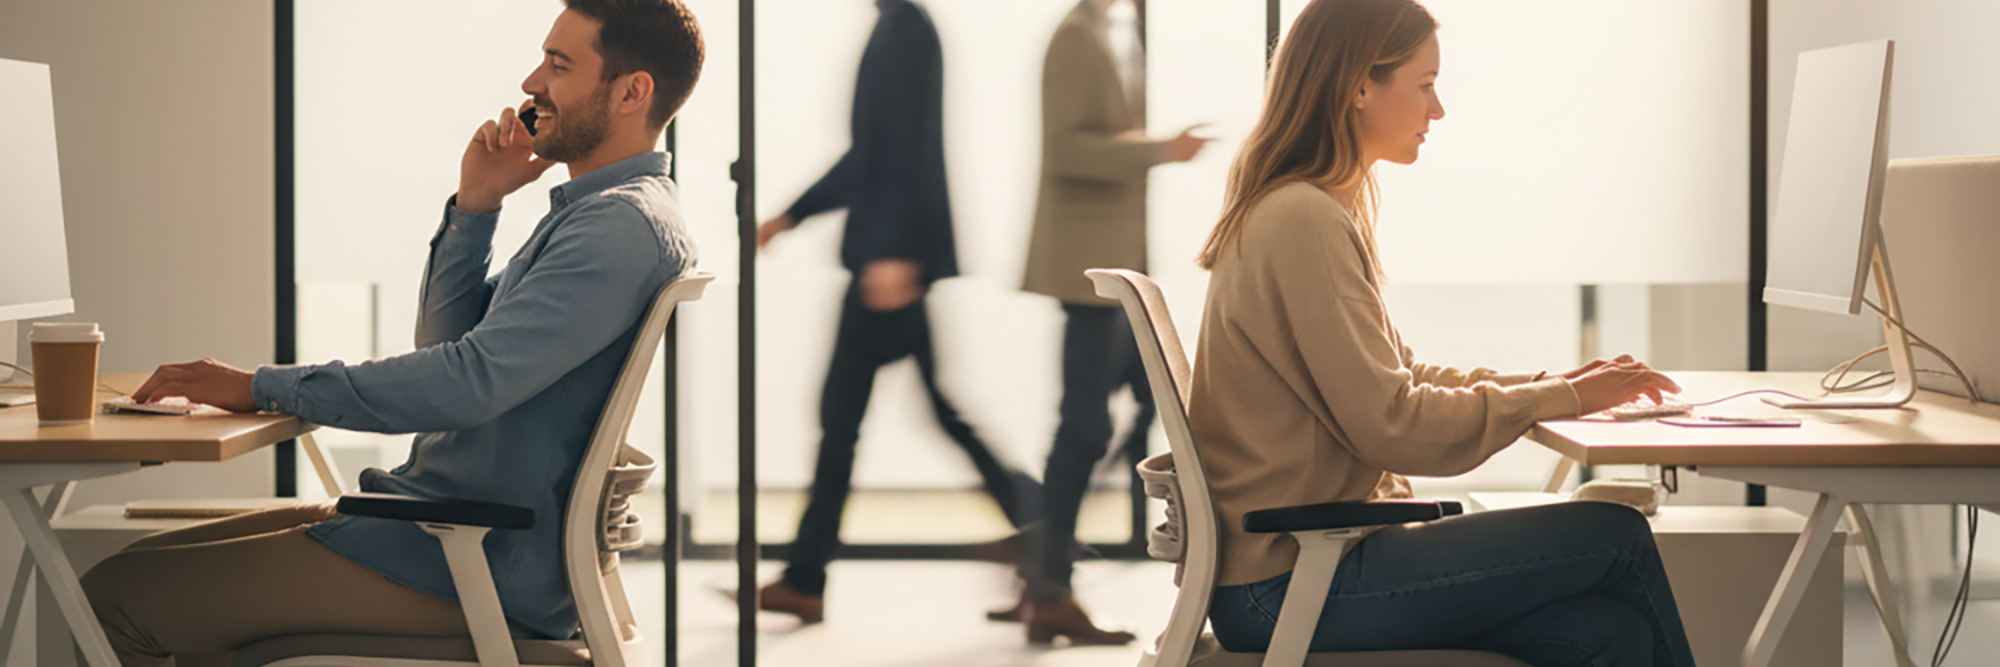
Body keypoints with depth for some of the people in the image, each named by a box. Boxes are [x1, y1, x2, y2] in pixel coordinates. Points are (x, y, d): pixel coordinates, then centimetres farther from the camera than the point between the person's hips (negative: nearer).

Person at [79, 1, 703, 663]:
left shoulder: (623, 226, -18)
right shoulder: (597, 211, 18)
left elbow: (471, 380, -27)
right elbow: (448, 342, 20)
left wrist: (263, 387, -20)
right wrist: (473, 207, 4)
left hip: (470, 570, -11)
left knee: (115, 598, -12)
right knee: (144, 564, 15)